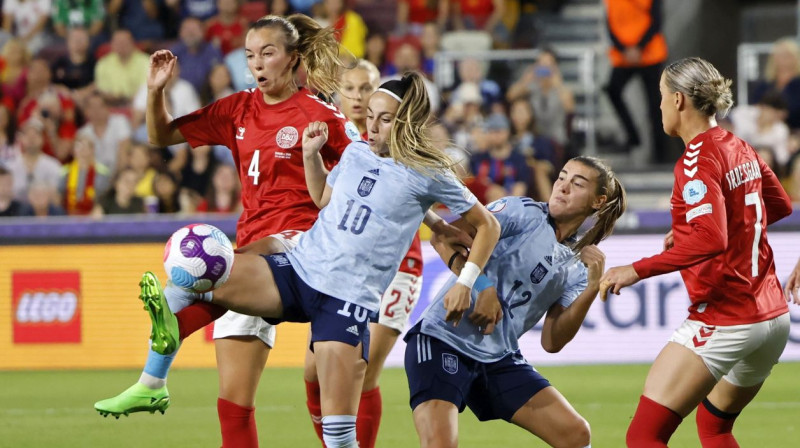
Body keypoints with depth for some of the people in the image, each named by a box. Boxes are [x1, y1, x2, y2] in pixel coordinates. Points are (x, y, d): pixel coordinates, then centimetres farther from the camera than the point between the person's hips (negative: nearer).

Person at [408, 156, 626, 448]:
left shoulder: (576, 267, 13)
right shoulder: (523, 213, -3)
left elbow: (551, 342, 4)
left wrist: (592, 288, -5)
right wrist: (480, 286, -22)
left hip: (499, 359, 7)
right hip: (443, 340, -7)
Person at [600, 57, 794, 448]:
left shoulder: (698, 160, -14)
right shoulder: (740, 149, 9)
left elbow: (711, 241, -27)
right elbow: (780, 206, 26)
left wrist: (637, 270, -24)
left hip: (724, 320, -9)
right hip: (773, 314, 9)